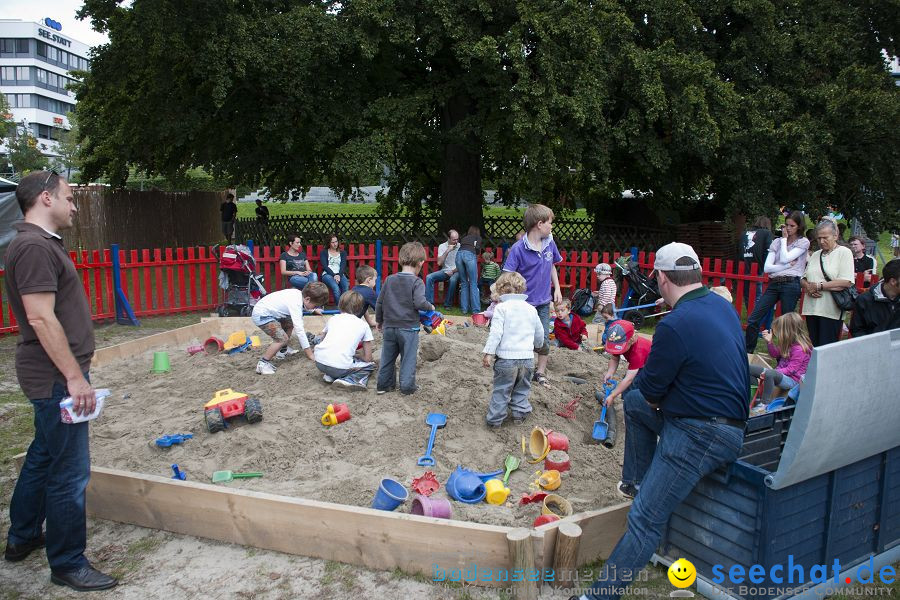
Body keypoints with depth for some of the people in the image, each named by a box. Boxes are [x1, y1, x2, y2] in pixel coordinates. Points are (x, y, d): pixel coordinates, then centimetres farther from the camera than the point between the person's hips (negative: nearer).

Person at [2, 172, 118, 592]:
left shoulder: (41, 243, 14)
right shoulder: (35, 246, -18)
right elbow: (41, 319, -24)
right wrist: (75, 377, -22)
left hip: (52, 377, 11)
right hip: (56, 378, -11)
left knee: (43, 455, 23)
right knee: (70, 471, -2)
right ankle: (67, 565, 10)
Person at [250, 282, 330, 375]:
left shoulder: (299, 294, -2)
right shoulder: (295, 304, -27)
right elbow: (299, 330, -28)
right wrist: (310, 355, -25)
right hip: (261, 316, -10)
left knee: (290, 323, 20)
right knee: (283, 338, -19)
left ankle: (283, 350, 32)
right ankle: (262, 364, -9)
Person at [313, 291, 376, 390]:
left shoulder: (332, 319, 20)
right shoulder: (364, 325, 13)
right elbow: (367, 358, 10)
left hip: (319, 362, 5)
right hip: (341, 366, -5)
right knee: (370, 365, 19)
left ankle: (329, 375, 11)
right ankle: (348, 380, -8)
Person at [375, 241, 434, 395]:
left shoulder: (389, 280, 5)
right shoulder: (417, 282, -11)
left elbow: (379, 302, 9)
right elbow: (420, 303, -22)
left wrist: (379, 320, 21)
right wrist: (430, 307, -2)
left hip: (389, 326, 5)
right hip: (408, 327, -5)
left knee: (387, 357, 15)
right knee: (408, 358, 6)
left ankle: (384, 384, 22)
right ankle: (407, 386, 11)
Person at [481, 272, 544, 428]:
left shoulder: (501, 307, -7)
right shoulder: (531, 309, 9)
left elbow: (495, 333, -16)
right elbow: (539, 333, 18)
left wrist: (488, 353, -13)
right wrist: (538, 344, 39)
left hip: (506, 357, -4)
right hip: (527, 357, 4)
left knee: (501, 390, 6)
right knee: (522, 389, 20)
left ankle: (495, 418, 11)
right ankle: (520, 413, 25)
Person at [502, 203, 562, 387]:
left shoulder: (549, 243, -3)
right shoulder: (518, 248, -20)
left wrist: (557, 289, 11)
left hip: (543, 301, 5)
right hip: (524, 303, -5)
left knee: (544, 339, 10)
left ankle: (541, 372, 27)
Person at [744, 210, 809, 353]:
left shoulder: (803, 242, 2)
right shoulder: (777, 242, 12)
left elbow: (785, 258, -14)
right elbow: (767, 267, 1)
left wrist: (784, 239, -3)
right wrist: (789, 265, -10)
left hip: (791, 284, -4)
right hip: (774, 284, 4)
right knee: (753, 319, 0)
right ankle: (747, 352, 10)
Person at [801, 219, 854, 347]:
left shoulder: (844, 252, -3)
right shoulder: (815, 255, 17)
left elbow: (847, 282, -14)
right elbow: (804, 278, 17)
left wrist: (819, 286, -13)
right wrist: (808, 288, -6)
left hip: (831, 311, -6)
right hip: (812, 308, 6)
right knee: (812, 347, 10)